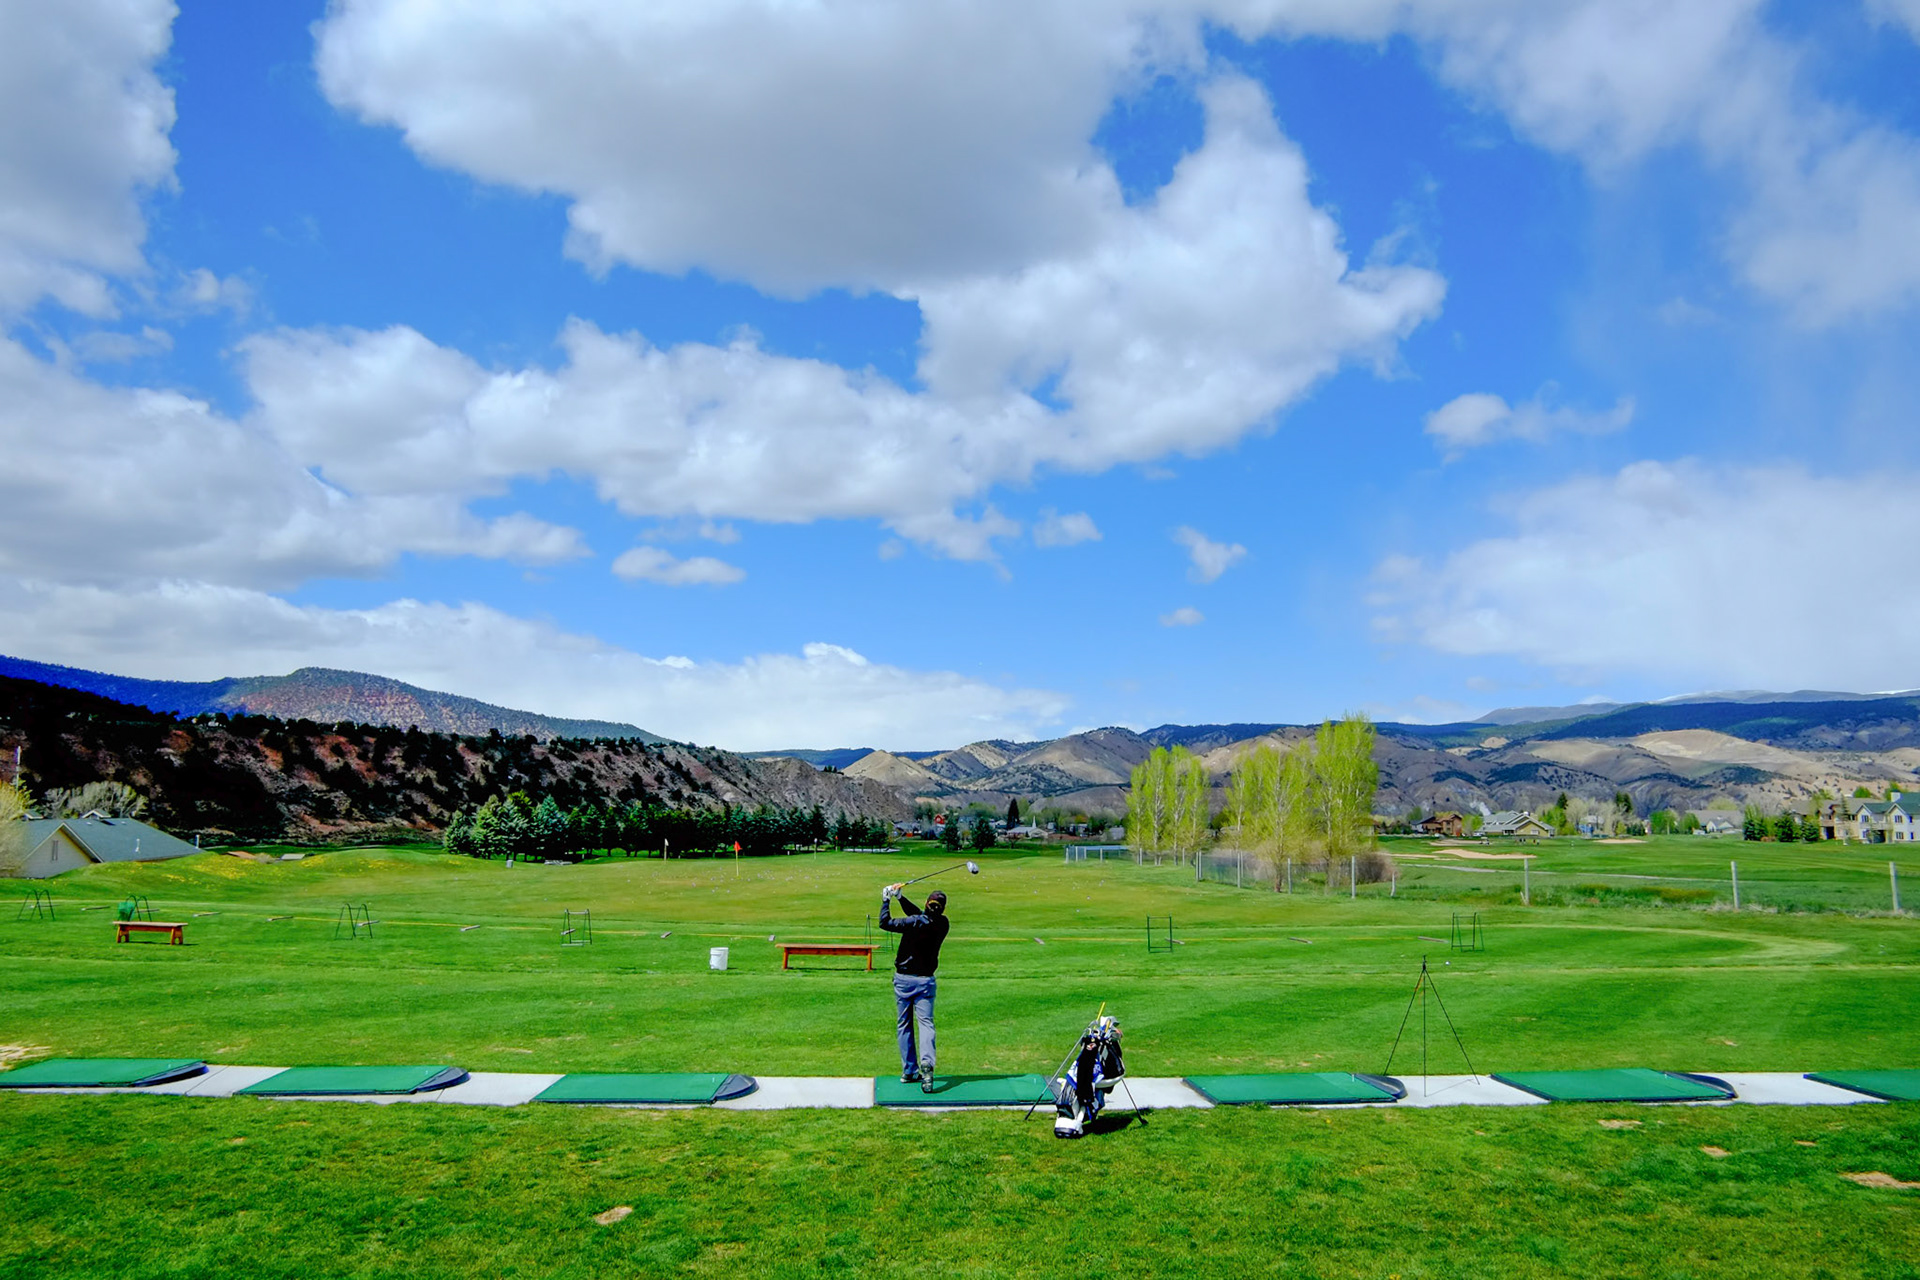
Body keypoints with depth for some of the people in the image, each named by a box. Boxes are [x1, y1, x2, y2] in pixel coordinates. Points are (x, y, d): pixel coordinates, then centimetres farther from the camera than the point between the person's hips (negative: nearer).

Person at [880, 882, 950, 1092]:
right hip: (925, 980, 2)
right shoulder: (942, 924, -3)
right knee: (925, 1023, -2)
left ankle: (909, 1071, 15)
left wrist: (886, 900, -4)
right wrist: (900, 898, 7)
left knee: (905, 1025, 10)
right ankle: (926, 1063, -26)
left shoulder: (916, 923, -19)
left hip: (902, 979, -2)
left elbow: (885, 922, -17)